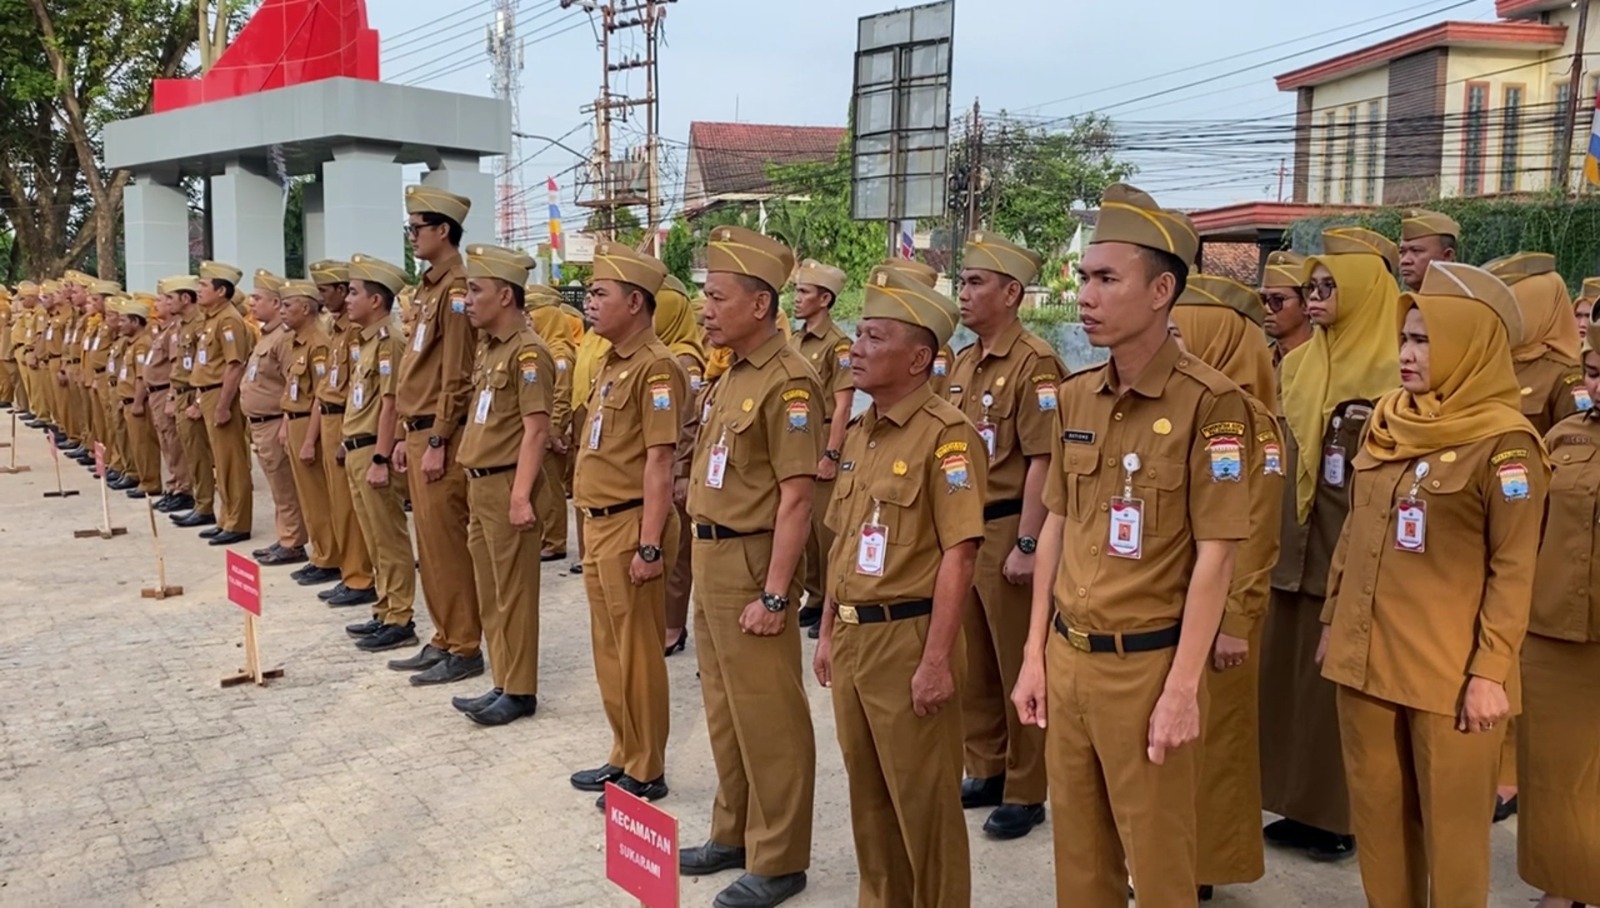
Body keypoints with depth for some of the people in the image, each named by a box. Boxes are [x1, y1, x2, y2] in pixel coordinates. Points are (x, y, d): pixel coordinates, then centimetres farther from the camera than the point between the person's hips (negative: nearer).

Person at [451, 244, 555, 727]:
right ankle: (503, 683, 24)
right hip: (479, 485, 9)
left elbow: (536, 429, -18)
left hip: (506, 486, -9)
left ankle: (519, 691, 9)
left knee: (514, 593, 0)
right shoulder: (488, 347, 14)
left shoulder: (527, 351, -14)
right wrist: (475, 482, 17)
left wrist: (521, 495, -22)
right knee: (490, 593, 14)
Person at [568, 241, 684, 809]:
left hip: (630, 527, -10)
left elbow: (659, 462, -19)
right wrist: (595, 526, 19)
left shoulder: (655, 367, -15)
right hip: (598, 525, 10)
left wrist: (650, 545, -21)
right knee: (609, 651, 17)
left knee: (638, 654, 1)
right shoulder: (610, 363, 14)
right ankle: (624, 758, 30)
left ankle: (647, 773, 14)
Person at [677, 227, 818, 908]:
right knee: (724, 711, 19)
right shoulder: (731, 376, 12)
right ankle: (734, 833, 33)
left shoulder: (787, 382, -17)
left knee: (767, 719, 2)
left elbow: (797, 498, -20)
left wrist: (775, 595, -21)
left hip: (751, 561, -9)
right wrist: (706, 559, 16)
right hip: (710, 558, 9)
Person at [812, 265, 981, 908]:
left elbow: (958, 554, -17)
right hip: (852, 636, 8)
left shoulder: (946, 434, -14)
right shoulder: (858, 432, 11)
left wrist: (936, 659, -19)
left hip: (907, 636, -8)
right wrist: (828, 632, 16)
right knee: (868, 792, 19)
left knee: (922, 800, 6)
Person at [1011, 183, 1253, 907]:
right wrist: (1035, 655, 10)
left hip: (1146, 662, -5)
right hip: (1067, 658, 6)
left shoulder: (1209, 401, -13)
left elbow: (1215, 556, -14)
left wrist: (1182, 689, -15)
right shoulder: (1075, 398, 6)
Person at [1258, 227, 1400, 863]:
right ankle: (1300, 804, 22)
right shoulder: (1299, 363, 12)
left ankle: (1343, 815, 14)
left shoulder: (1391, 370, -9)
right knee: (1286, 666, 10)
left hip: (1350, 542, -7)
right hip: (1293, 540, 7)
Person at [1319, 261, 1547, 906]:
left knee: (1451, 824, 7)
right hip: (1367, 656, 6)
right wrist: (1333, 622, 15)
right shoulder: (1387, 424, 7)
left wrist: (1491, 672, -13)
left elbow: (1512, 570, -11)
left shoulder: (1504, 443, -11)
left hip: (1450, 672, -6)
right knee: (1376, 810, 15)